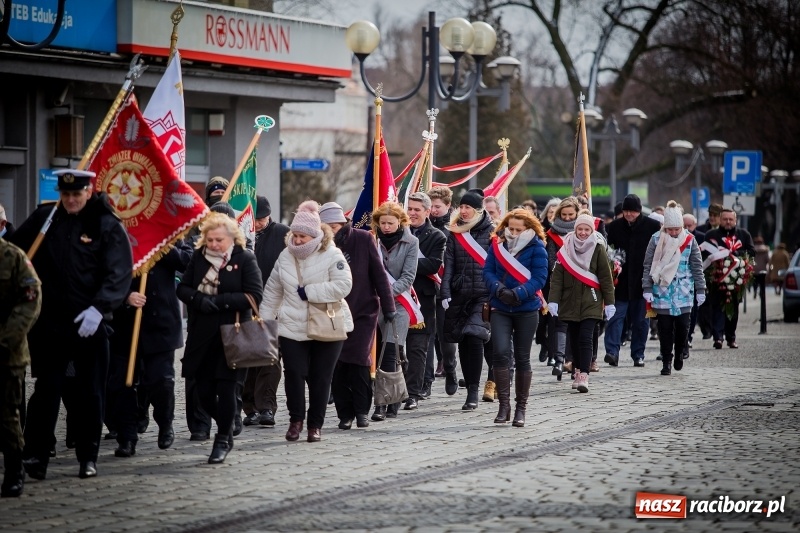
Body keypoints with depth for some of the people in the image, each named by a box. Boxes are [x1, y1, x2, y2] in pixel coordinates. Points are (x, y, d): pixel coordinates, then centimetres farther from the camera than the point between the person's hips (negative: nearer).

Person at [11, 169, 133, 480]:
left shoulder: (108, 226, -5)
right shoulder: (44, 218, 5)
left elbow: (120, 274, -13)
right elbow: (14, 250, 15)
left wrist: (99, 307, -26)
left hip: (91, 323, -2)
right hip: (50, 323, 2)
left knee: (91, 393, 6)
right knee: (46, 390, 1)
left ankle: (88, 457, 16)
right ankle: (35, 455, 5)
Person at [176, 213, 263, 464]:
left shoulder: (245, 260, -5)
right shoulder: (198, 257, 7)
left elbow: (254, 296, -12)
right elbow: (183, 288, 9)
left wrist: (219, 301, -17)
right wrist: (199, 299, -12)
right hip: (201, 335, 4)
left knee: (226, 388, -6)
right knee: (203, 391, 6)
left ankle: (223, 440, 7)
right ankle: (226, 427, 29)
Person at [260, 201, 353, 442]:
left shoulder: (331, 255, -6)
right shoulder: (285, 257, 7)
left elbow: (343, 285, -18)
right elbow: (272, 292, 14)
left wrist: (309, 292, -16)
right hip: (292, 328, 3)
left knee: (320, 378, 3)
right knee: (294, 373, -7)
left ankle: (315, 424, 15)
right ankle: (296, 419, 11)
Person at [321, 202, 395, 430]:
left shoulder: (363, 239, -5)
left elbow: (379, 274, -3)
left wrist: (387, 305, -4)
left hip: (363, 311, -2)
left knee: (358, 360, -9)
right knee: (337, 364, -1)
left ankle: (362, 411, 4)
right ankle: (345, 414, 9)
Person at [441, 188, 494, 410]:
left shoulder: (491, 232, 0)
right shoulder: (455, 233, 9)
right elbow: (448, 265, 6)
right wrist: (446, 294, -4)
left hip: (485, 295, -4)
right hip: (460, 295, 4)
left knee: (475, 338, -16)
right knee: (464, 342, 6)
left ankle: (473, 392, -8)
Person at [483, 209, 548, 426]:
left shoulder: (536, 248, -6)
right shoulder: (498, 244, 3)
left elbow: (539, 278, -12)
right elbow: (488, 271, 1)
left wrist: (518, 293, -25)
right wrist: (499, 289, -19)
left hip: (526, 310, -2)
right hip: (500, 308, 2)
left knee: (522, 358, 6)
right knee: (501, 353, -12)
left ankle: (521, 408, 16)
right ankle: (504, 405, -7)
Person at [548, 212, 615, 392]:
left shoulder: (598, 250, 0)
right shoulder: (566, 250, 5)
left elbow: (606, 278, -1)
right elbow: (557, 277, 0)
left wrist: (609, 302, -4)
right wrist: (553, 300, -8)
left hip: (591, 303, -3)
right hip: (570, 302, 3)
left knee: (585, 338, -12)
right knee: (574, 339, 9)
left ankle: (584, 375, -15)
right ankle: (578, 370, 22)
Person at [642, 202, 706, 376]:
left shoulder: (689, 240, 1)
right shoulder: (656, 240, -1)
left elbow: (697, 267, 5)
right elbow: (648, 265, 1)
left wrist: (700, 290, 3)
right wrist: (647, 289, -4)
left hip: (684, 293, 0)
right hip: (662, 291, 0)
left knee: (683, 325, -2)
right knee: (665, 328, 1)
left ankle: (679, 353, 24)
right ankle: (666, 362, 10)